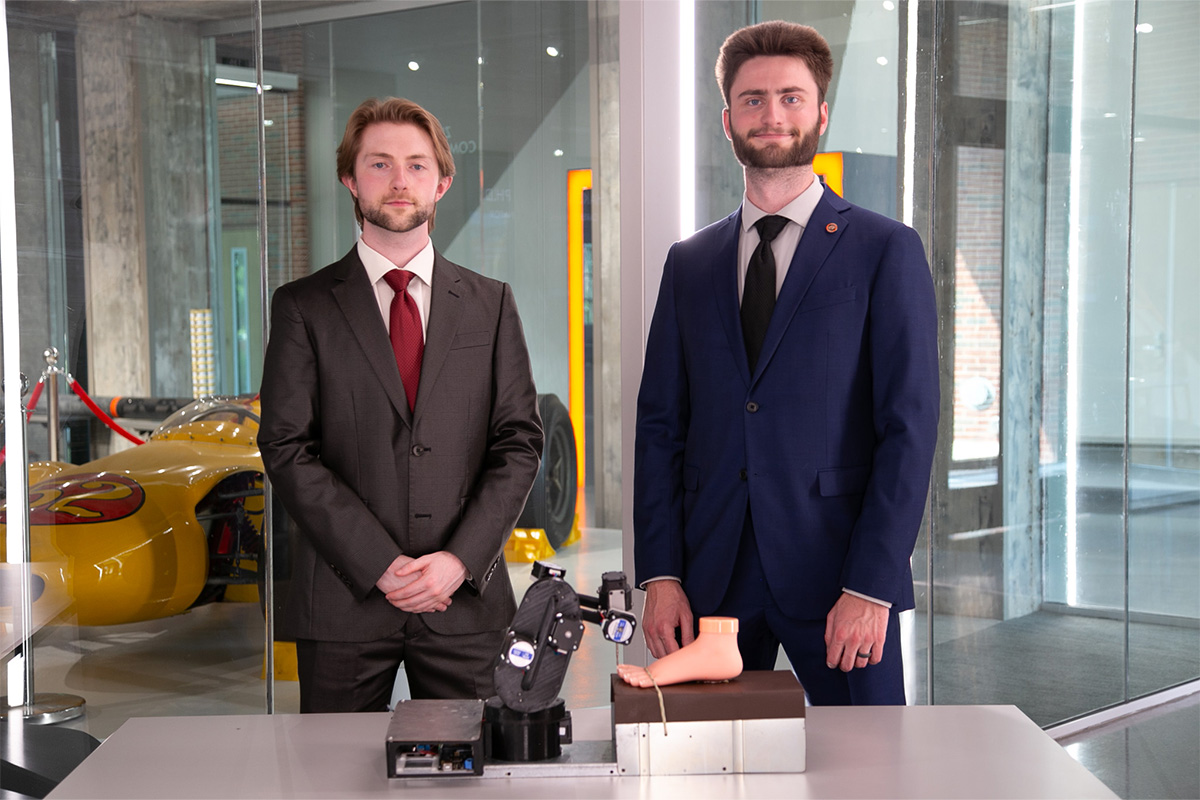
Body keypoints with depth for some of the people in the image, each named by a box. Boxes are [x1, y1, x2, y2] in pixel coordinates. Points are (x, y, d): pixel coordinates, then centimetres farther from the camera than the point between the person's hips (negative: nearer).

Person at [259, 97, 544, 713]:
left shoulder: (491, 305, 10)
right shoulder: (303, 308, 4)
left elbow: (519, 444, 5)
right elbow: (288, 452, -4)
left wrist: (460, 559, -9)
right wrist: (381, 564, -13)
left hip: (466, 600, 2)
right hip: (343, 603, -1)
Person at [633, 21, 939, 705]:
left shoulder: (885, 250, 1)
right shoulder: (689, 263, 13)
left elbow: (910, 425, -6)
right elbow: (660, 426, 11)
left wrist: (871, 586, -13)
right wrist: (660, 575, 1)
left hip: (837, 570, -3)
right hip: (712, 577, 3)